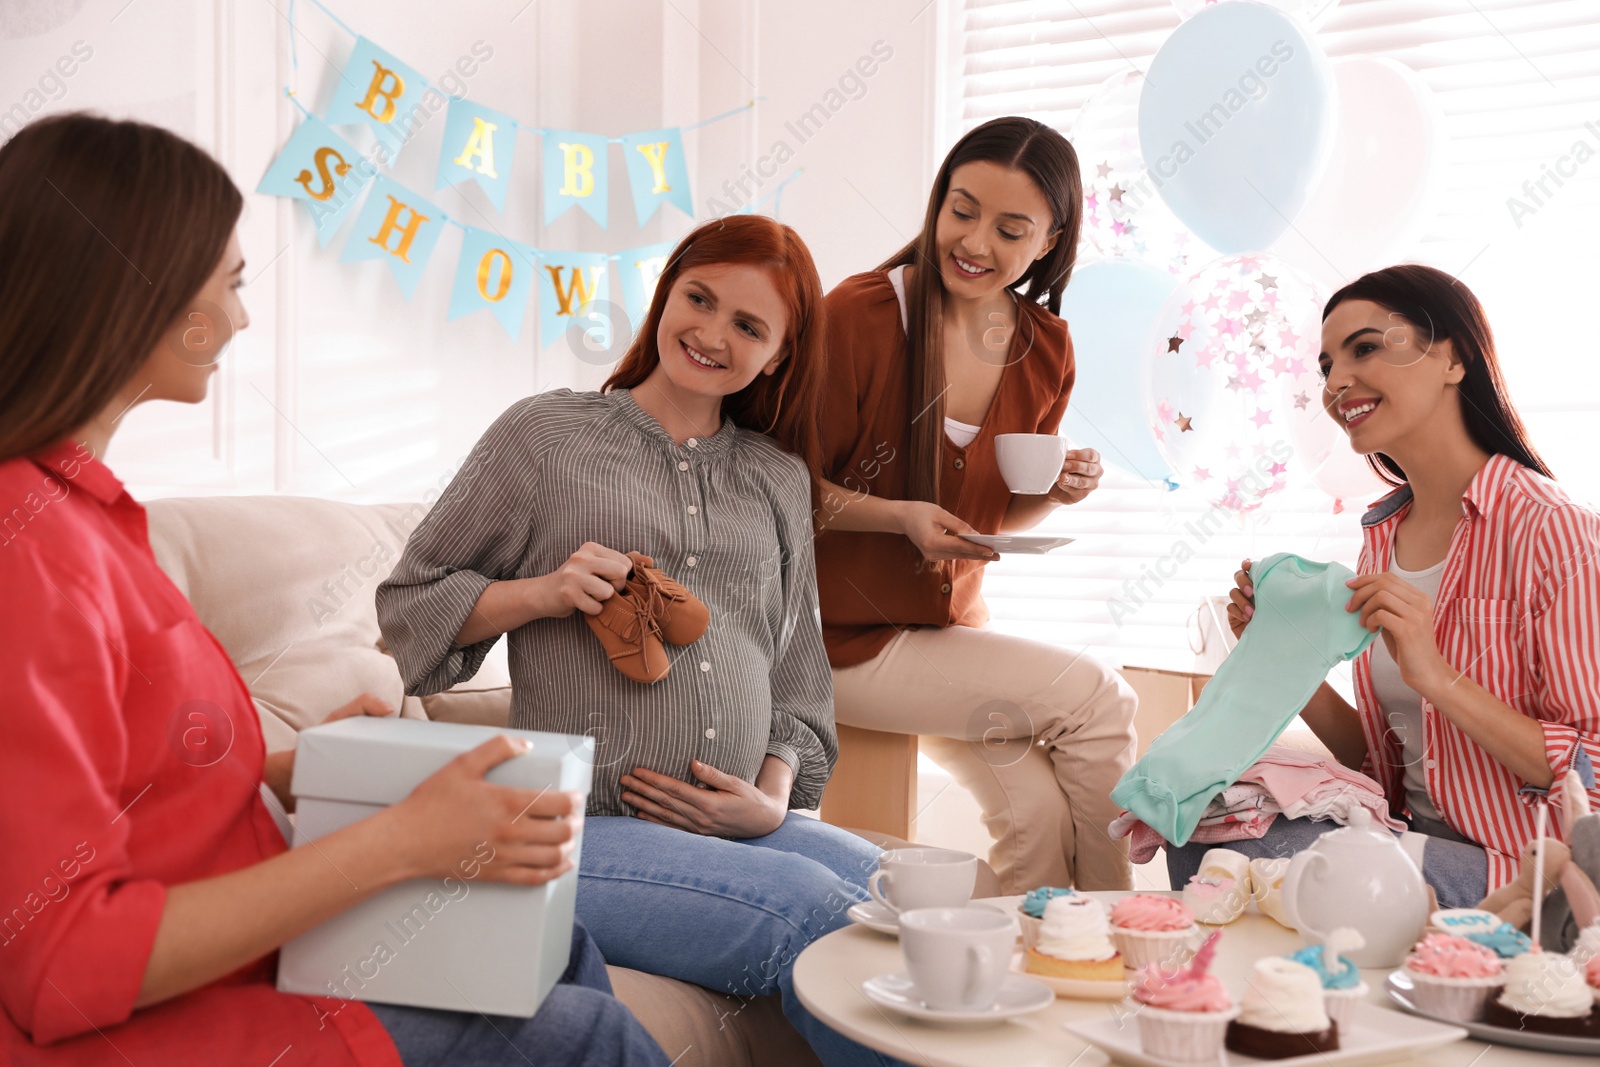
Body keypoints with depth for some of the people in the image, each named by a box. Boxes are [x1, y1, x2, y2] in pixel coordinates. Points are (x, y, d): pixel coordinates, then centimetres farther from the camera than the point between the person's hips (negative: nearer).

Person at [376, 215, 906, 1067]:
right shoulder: (547, 434, 6)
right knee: (812, 910, -29)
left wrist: (774, 797, 2)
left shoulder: (779, 479, 18)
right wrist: (540, 593, -9)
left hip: (739, 827, 4)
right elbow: (408, 605, 9)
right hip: (582, 830, -4)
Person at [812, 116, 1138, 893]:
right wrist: (899, 516, -25)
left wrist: (1055, 492, -7)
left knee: (1036, 804, -19)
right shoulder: (861, 313, -15)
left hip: (951, 628, 5)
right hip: (843, 639, -5)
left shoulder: (1045, 349, 3)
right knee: (1095, 697, -17)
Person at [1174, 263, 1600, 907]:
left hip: (1530, 873, -6)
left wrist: (1437, 678, -26)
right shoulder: (1383, 536, 8)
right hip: (1414, 841, 6)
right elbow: (1380, 761, 11)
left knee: (1268, 859, -25)